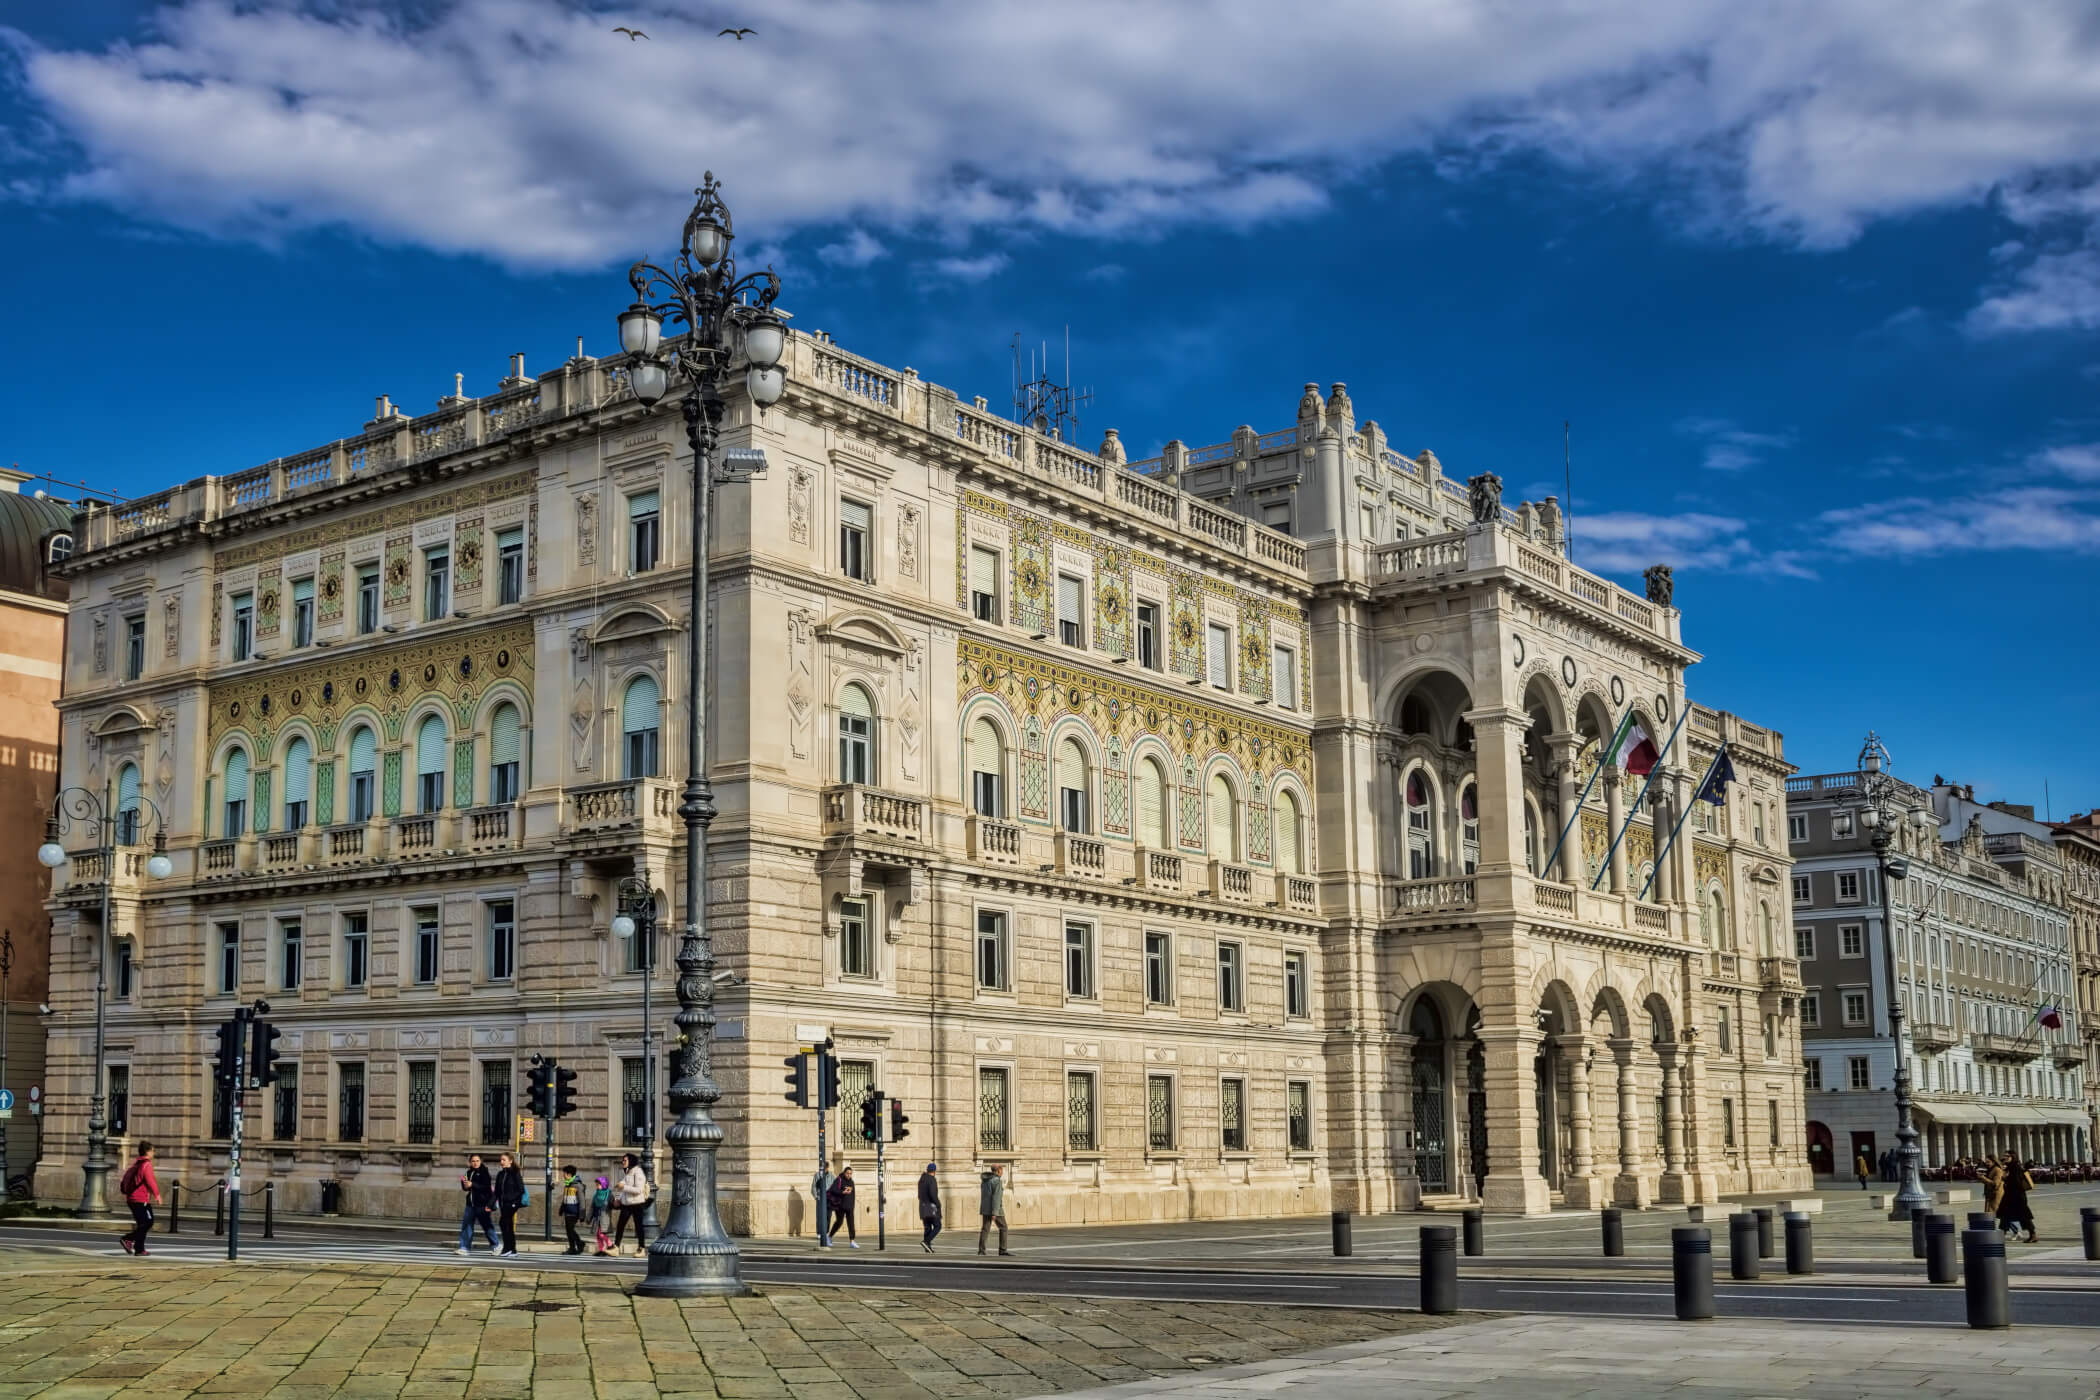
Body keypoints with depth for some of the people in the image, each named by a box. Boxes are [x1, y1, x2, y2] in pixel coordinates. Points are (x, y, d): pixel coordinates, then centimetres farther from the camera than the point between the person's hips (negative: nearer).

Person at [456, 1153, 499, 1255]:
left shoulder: (484, 1172, -8)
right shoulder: (469, 1172, 13)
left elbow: (487, 1187, -18)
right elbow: (466, 1188, 19)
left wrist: (472, 1184, -22)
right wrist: (463, 1181, -1)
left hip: (482, 1204, -7)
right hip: (470, 1203, 7)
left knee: (486, 1225, 1)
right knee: (466, 1224, 2)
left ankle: (495, 1245, 14)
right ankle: (465, 1247, 6)